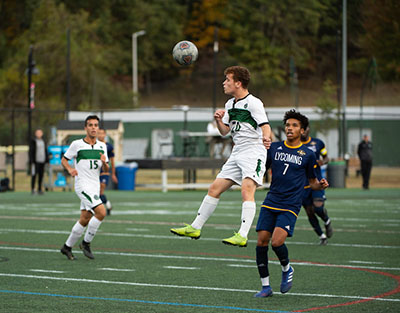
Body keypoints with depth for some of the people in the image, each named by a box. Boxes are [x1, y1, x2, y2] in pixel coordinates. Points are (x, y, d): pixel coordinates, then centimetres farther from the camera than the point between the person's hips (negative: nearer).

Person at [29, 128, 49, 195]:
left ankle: (39, 189, 11)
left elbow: (46, 151, 18)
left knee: (41, 175, 6)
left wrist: (47, 160, 11)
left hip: (42, 161, 5)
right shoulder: (33, 141, -2)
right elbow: (31, 151, -5)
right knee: (34, 175, -6)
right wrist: (32, 161, -12)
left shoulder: (43, 141, 15)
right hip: (35, 161, -5)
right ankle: (32, 189, -4)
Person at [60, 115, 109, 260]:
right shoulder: (77, 144, -5)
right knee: (101, 212, -20)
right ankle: (86, 243, -4)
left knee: (85, 219, 8)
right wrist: (70, 169, -15)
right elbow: (64, 160, 5)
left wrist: (104, 163, -11)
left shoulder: (102, 146, 10)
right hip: (82, 185, -6)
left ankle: (67, 247, 23)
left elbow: (106, 170, 12)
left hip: (95, 187, 6)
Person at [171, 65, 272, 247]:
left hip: (254, 152, -9)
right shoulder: (229, 104, 15)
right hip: (237, 154, 9)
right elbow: (225, 131, 21)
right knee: (214, 189, 9)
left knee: (247, 190, -23)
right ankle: (195, 228, 17)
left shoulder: (253, 103, -10)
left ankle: (242, 236, -31)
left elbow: (265, 126, -20)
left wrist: (266, 138, -42)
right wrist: (219, 120, 0)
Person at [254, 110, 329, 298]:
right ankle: (265, 287, 8)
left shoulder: (307, 155, 4)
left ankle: (287, 269, 12)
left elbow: (312, 182, 12)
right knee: (261, 242, -5)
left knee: (276, 242, -21)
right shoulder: (274, 148, 9)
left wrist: (321, 185, -8)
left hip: (290, 207, -3)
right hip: (270, 203, 3)